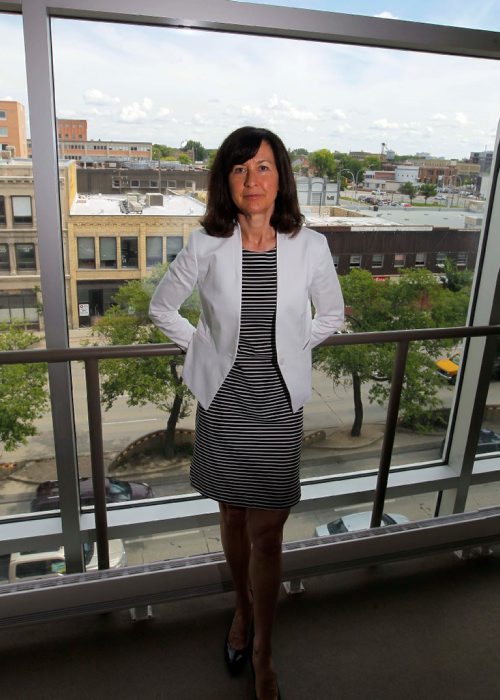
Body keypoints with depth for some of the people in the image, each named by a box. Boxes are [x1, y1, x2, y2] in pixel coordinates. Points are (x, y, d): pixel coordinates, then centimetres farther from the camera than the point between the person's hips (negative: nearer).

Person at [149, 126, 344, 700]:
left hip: (277, 404, -1)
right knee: (233, 517, 18)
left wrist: (287, 350, 3)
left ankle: (262, 650, 30)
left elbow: (332, 315, 7)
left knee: (266, 534, 6)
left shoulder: (309, 246, -9)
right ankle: (243, 609, 46)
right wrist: (206, 348, 1)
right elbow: (162, 308, 5)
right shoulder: (206, 246, -10)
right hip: (223, 400, 1)